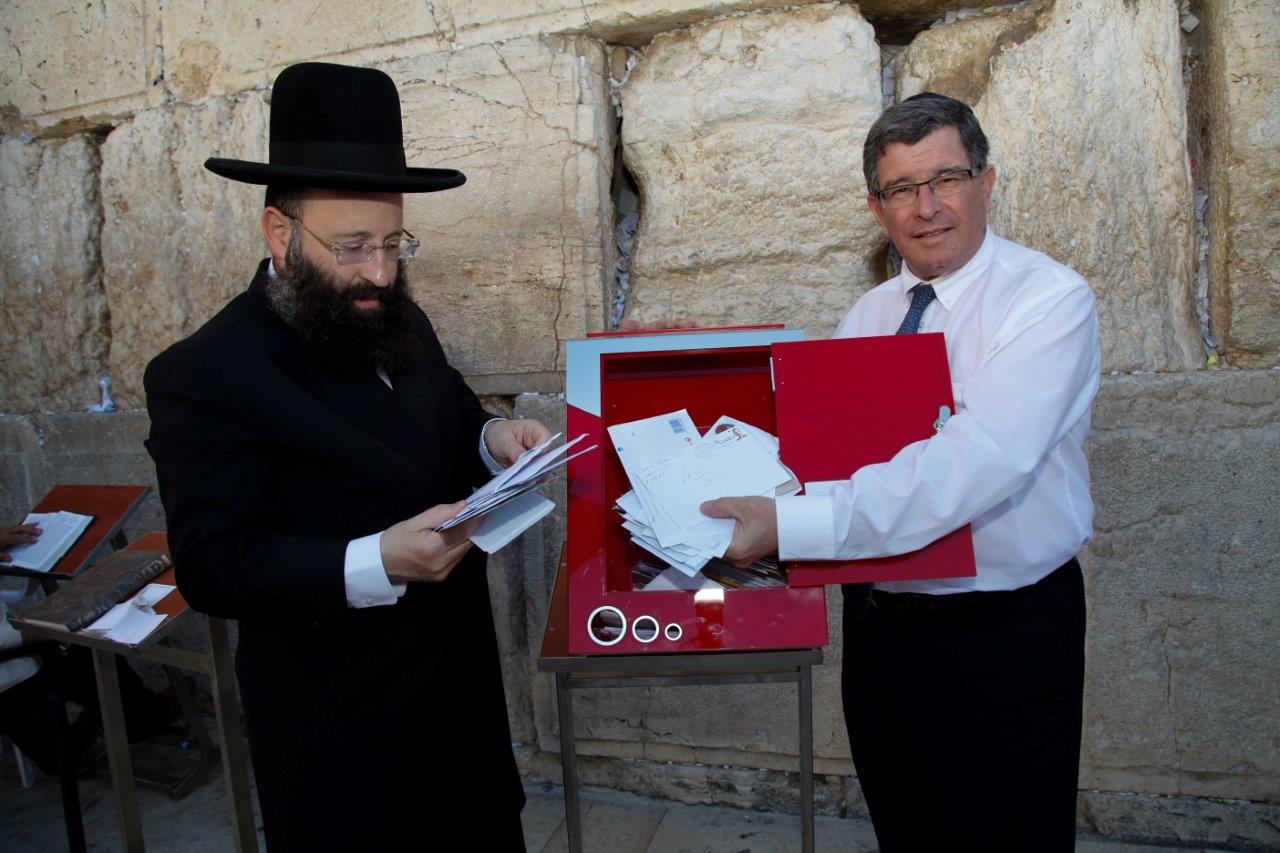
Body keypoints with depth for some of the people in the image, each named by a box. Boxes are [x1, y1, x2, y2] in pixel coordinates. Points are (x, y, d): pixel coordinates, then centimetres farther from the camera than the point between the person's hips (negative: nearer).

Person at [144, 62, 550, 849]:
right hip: (343, 730, -6)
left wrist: (492, 440, -9)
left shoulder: (401, 323, 3)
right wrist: (378, 563, -33)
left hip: (463, 679, 7)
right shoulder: (204, 374, -17)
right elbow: (211, 565, -20)